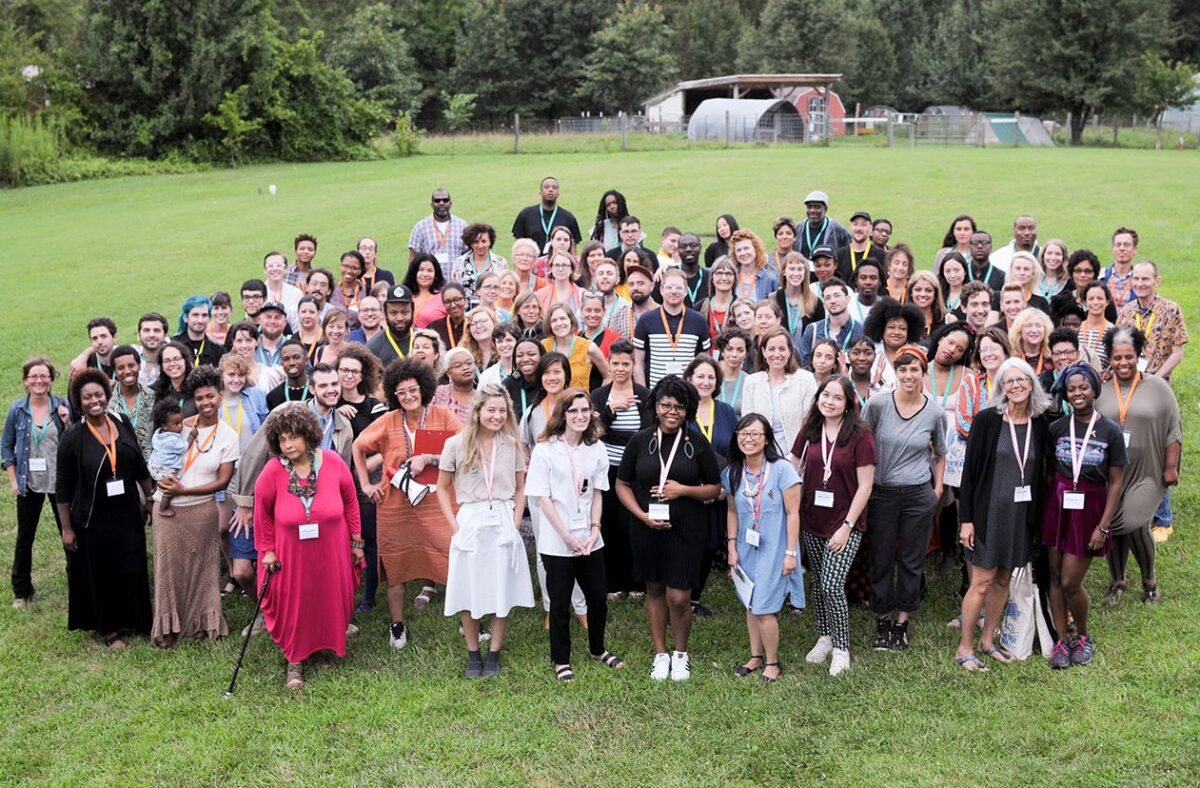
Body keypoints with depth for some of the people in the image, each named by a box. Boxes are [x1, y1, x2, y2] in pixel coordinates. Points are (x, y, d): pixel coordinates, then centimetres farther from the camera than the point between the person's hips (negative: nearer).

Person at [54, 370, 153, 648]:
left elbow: (139, 466, 11)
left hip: (127, 514, 4)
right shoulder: (72, 437, -12)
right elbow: (63, 488, -8)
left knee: (132, 570, 10)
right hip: (93, 519, -3)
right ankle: (108, 629, 24)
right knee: (101, 574, 9)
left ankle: (130, 621, 29)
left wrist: (151, 497, 15)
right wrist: (66, 528, -8)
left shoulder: (122, 424, -1)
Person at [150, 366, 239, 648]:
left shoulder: (228, 436, -3)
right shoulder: (180, 427, -1)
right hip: (168, 509, 1)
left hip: (202, 510, -1)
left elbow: (223, 480, -5)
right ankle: (169, 625, 17)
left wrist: (183, 490, -12)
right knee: (169, 564, 5)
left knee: (199, 566, 7)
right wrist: (163, 480, -12)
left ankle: (200, 621, 22)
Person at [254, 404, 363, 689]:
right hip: (292, 554, -2)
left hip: (331, 552, 2)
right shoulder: (272, 472, -16)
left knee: (333, 600, 16)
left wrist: (356, 541, 4)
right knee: (294, 605, 6)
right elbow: (263, 513, -2)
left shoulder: (333, 462, -13)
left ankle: (332, 644, 40)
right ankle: (295, 660, 22)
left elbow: (350, 502, 0)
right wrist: (267, 550, -1)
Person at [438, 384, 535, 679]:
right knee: (468, 591, 5)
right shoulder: (456, 444, -2)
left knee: (503, 592, 5)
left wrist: (515, 523, -2)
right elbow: (442, 489, 4)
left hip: (503, 524, 1)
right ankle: (473, 655, 19)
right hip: (469, 523, -1)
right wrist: (454, 525, -5)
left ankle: (494, 654, 18)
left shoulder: (511, 445, 3)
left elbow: (520, 489, 10)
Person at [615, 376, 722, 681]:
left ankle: (681, 653, 22)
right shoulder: (640, 441, -1)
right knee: (654, 590, 13)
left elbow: (714, 488, 2)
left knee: (679, 598, -3)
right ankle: (660, 654, 29)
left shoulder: (697, 443, -3)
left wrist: (683, 490, -15)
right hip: (647, 528, 2)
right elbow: (622, 484, 4)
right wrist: (642, 515, -10)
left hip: (686, 531, -2)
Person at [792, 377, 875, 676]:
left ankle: (841, 648, 6)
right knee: (817, 582, 13)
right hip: (812, 521, 5)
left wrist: (847, 526, -14)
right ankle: (824, 636, 31)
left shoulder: (860, 436, -11)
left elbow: (865, 486, -10)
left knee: (832, 585, -11)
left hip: (845, 523, -5)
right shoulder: (809, 432, 3)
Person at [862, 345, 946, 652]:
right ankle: (882, 621, 23)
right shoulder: (878, 403, -9)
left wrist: (937, 486, 7)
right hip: (882, 493, -1)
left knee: (912, 562, 9)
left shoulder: (935, 412, -3)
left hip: (918, 495, 1)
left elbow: (940, 454, 14)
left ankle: (902, 621, 24)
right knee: (881, 560, 7)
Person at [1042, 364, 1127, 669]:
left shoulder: (1110, 431, -6)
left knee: (1070, 582, -2)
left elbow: (1115, 483, -4)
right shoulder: (1057, 428, 1)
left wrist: (1103, 526, -8)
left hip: (1090, 509, -3)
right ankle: (1061, 641, 20)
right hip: (1057, 505, 3)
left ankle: (1084, 637, 23)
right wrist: (1046, 503, -1)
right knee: (1055, 577, 6)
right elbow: (1048, 470, 8)